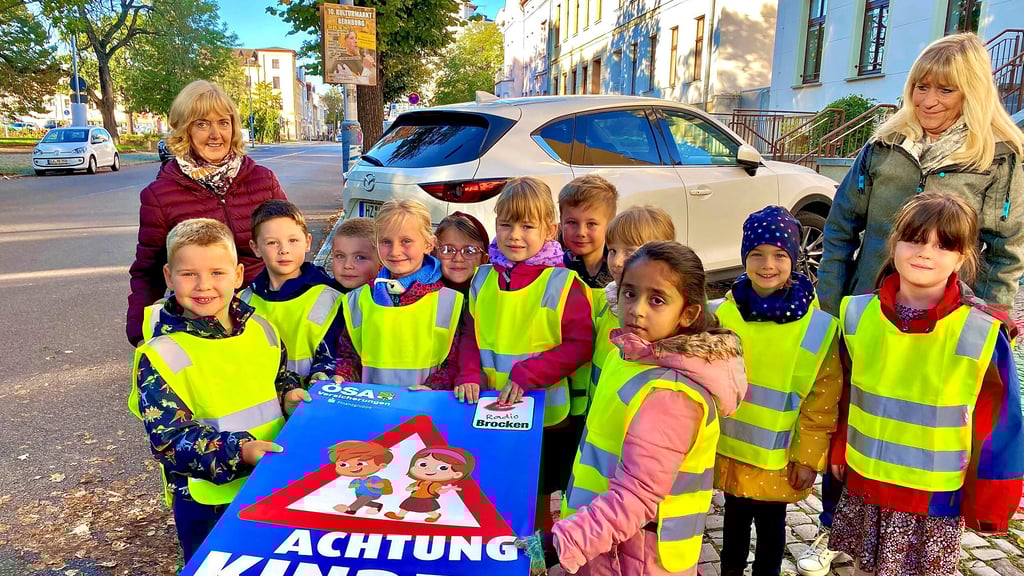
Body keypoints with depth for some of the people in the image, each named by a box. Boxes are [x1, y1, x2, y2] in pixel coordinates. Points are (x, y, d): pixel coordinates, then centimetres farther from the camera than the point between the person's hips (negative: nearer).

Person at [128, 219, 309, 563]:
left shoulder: (260, 328, 0)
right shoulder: (161, 356, -15)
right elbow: (169, 439, -19)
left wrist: (289, 394, -5)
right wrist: (237, 450, -31)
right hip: (208, 502, -5)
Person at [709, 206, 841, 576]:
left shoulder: (817, 324, -13)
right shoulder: (722, 314, -7)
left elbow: (823, 399, -8)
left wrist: (809, 457, -6)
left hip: (778, 458, -2)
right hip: (729, 449, 2)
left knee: (770, 525, 16)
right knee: (735, 520, 21)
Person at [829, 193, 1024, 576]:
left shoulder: (982, 333, -17)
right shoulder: (858, 314, -8)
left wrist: (986, 501, -5)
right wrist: (839, 450, 10)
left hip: (935, 496, -3)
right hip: (862, 483, 3)